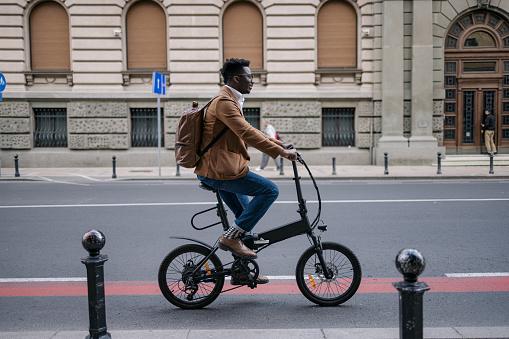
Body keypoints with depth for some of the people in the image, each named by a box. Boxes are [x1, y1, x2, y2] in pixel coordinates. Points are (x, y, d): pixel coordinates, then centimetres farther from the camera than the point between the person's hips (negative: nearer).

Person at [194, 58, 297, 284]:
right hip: (220, 170, -11)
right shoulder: (224, 102, -15)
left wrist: (279, 146, 14)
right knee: (269, 190, -16)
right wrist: (280, 152, -22)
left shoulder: (230, 101, 19)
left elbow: (248, 133, 22)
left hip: (220, 169, 11)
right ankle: (231, 237, -10)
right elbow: (247, 134, -23)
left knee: (246, 217, 16)